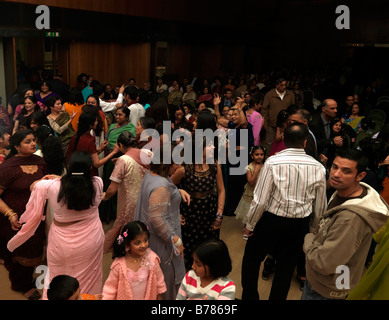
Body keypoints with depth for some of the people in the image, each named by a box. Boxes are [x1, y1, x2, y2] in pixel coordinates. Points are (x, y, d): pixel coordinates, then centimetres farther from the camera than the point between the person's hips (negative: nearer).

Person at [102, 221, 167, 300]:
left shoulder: (152, 259, -19)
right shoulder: (119, 265, -25)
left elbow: (159, 282, -4)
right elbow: (110, 288, -11)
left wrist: (159, 297, 4)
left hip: (148, 297, 1)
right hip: (125, 297, -1)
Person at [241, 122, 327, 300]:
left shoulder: (273, 162, -16)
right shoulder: (318, 168, -6)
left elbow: (260, 200, -17)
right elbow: (320, 207, 3)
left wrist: (250, 225, -3)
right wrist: (312, 229, 20)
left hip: (271, 221, -3)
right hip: (300, 225, 3)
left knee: (251, 259, 17)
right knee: (286, 266, 20)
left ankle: (249, 297, 31)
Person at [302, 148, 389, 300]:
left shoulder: (352, 218, -35)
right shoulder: (340, 193, -3)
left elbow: (324, 264, -32)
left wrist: (309, 239, -16)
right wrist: (314, 237, -2)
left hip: (324, 291, -8)